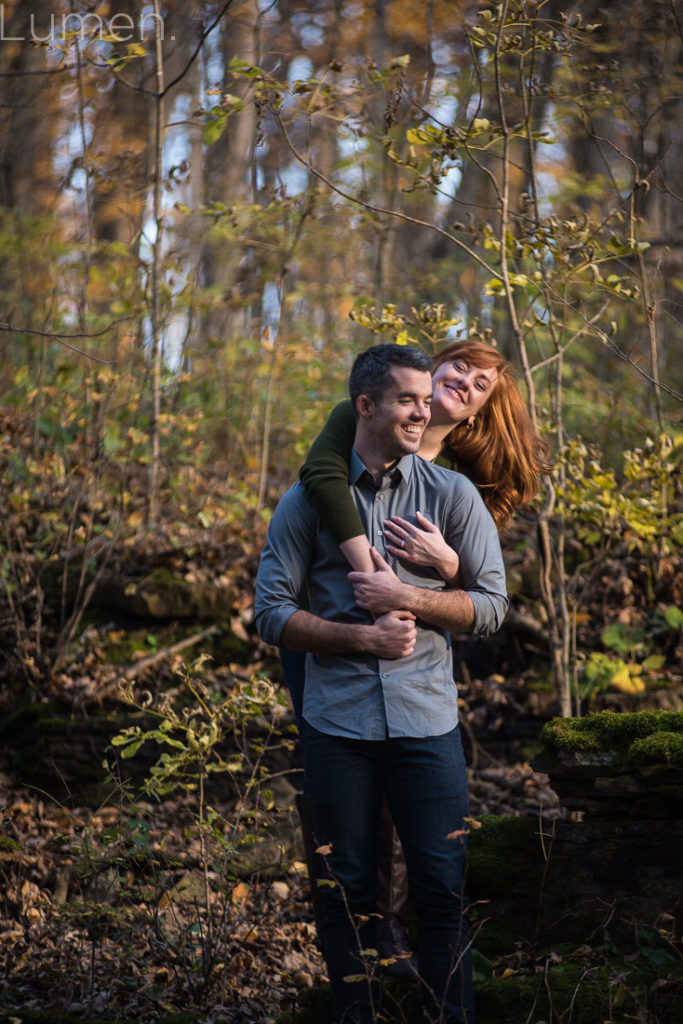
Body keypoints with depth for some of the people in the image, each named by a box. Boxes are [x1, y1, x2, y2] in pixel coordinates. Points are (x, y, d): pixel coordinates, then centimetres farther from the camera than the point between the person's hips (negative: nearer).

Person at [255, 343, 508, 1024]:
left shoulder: (453, 495, 4)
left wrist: (405, 597, -11)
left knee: (442, 890, 0)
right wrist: (366, 637, -11)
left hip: (427, 719, 0)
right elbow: (271, 612, -1)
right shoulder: (308, 500, 3)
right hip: (337, 724, 0)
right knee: (348, 892, 6)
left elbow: (491, 604, 2)